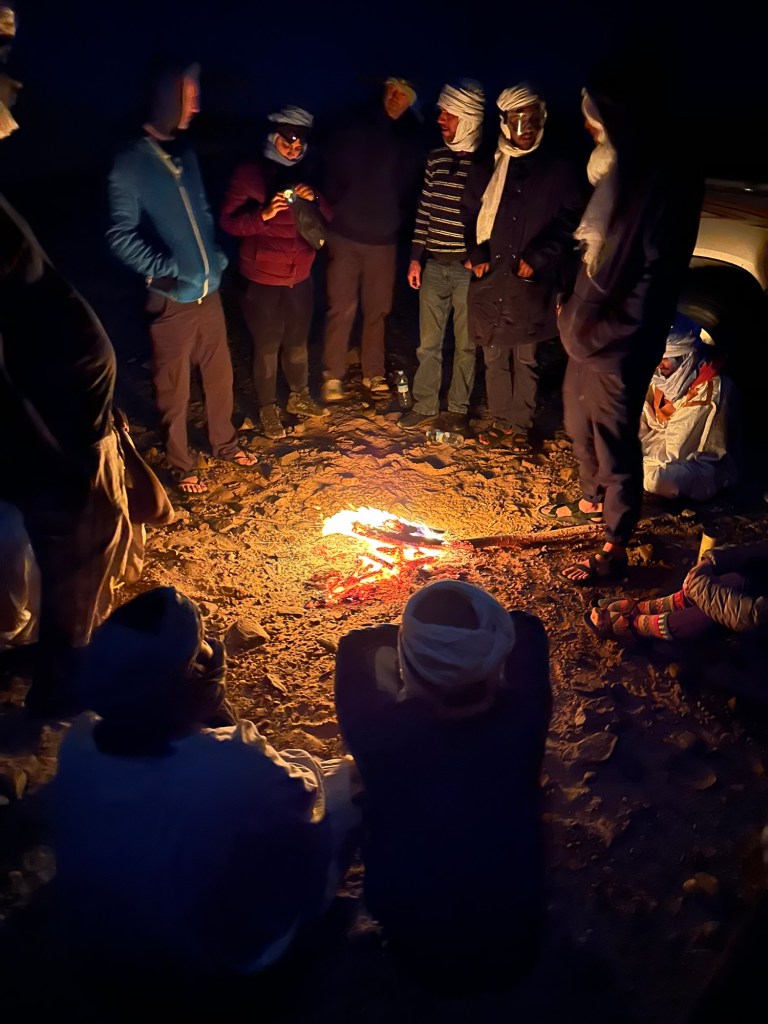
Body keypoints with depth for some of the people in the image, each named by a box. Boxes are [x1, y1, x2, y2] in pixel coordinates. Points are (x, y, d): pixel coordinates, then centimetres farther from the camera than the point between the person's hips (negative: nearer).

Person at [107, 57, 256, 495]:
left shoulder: (185, 152, 9)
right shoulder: (130, 163, -12)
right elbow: (122, 236, -16)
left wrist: (218, 256, 10)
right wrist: (163, 269, -24)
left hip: (209, 290, 6)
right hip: (172, 299, -6)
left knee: (220, 373, 18)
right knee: (175, 388, 7)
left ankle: (224, 441, 39)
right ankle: (182, 465, 24)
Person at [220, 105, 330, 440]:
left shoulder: (305, 173, 8)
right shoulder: (248, 172, -8)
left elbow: (327, 217, 6)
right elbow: (229, 221, -12)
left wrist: (314, 200, -16)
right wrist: (263, 214, -29)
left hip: (300, 275, 5)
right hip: (263, 278, -5)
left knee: (297, 341, 17)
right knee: (267, 346, 3)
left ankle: (300, 396, 37)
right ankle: (267, 409, 20)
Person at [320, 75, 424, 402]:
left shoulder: (412, 137, 4)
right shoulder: (353, 126, -2)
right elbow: (331, 173, 2)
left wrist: (397, 218, 7)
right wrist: (337, 208, -2)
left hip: (384, 237, 2)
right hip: (346, 234, -2)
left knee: (377, 309, 8)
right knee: (342, 308, -3)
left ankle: (373, 373, 19)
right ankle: (333, 376, 5)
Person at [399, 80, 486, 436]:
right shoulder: (435, 158, 7)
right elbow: (424, 210, 11)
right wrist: (415, 257, 8)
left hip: (469, 268, -4)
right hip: (433, 265, 4)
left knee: (466, 343, 7)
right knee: (428, 340, 9)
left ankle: (458, 407, 21)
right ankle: (424, 404, 22)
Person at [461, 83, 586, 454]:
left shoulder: (560, 171, 4)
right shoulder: (486, 170, 12)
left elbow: (568, 224, 2)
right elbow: (469, 215, 15)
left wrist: (537, 259, -10)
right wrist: (477, 253, -2)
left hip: (531, 281, -3)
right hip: (490, 278, 3)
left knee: (525, 358, 1)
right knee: (494, 356, 9)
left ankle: (519, 427, 12)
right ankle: (499, 421, 22)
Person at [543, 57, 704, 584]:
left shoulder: (667, 175, -19)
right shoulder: (626, 167, 9)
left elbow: (658, 268, -21)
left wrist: (611, 327, -16)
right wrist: (576, 309, 11)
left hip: (619, 339, -9)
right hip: (591, 326, 10)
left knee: (613, 435, -2)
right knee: (580, 421, 22)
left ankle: (615, 548, 11)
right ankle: (595, 500, 44)